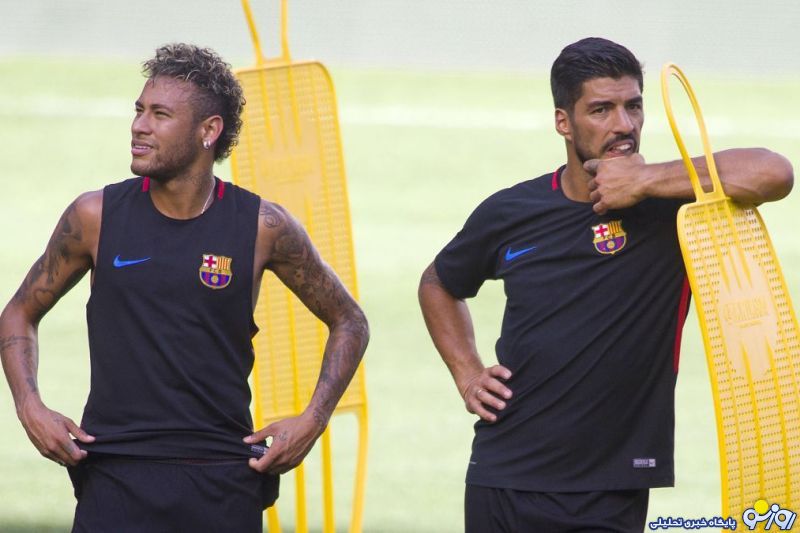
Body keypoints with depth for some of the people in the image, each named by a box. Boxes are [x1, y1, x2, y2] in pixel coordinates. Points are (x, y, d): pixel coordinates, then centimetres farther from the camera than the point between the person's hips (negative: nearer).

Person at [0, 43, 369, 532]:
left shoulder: (262, 226, 0)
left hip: (224, 486, 0)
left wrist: (314, 420, 0)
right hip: (116, 476, 0)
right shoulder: (96, 216, 1)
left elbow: (349, 322, 13)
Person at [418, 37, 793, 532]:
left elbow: (774, 174, -28)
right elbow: (438, 284, 24)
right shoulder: (509, 213, 3)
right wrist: (467, 374, 9)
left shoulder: (668, 201, -8)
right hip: (503, 480, 3)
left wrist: (646, 181, -22)